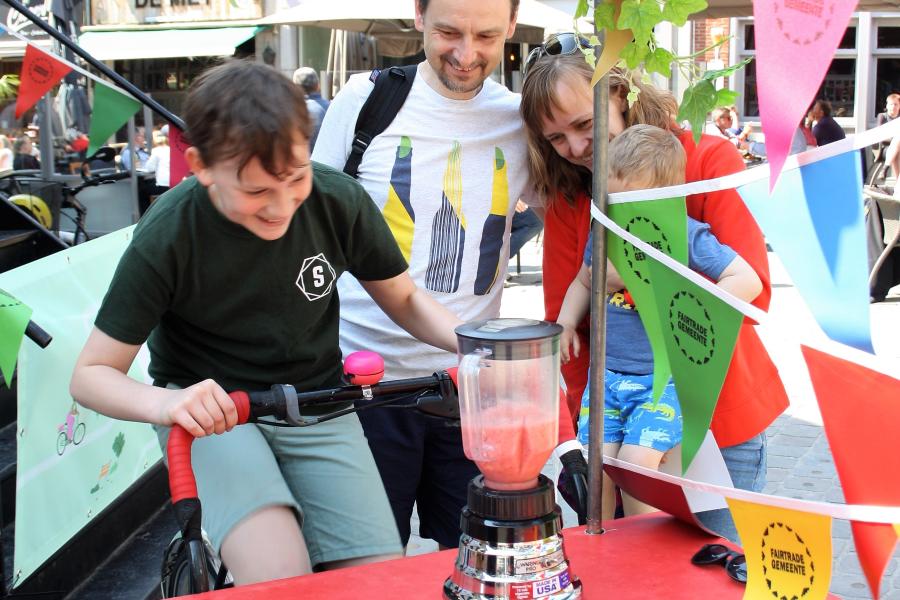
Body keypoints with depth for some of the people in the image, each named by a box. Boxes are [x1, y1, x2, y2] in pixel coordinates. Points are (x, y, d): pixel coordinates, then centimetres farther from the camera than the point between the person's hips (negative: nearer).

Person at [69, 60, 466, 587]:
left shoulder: (340, 201, -15)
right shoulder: (167, 237, -20)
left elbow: (405, 300, 2)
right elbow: (91, 374, -12)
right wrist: (163, 403, -34)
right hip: (210, 412, -2)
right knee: (279, 577, -25)